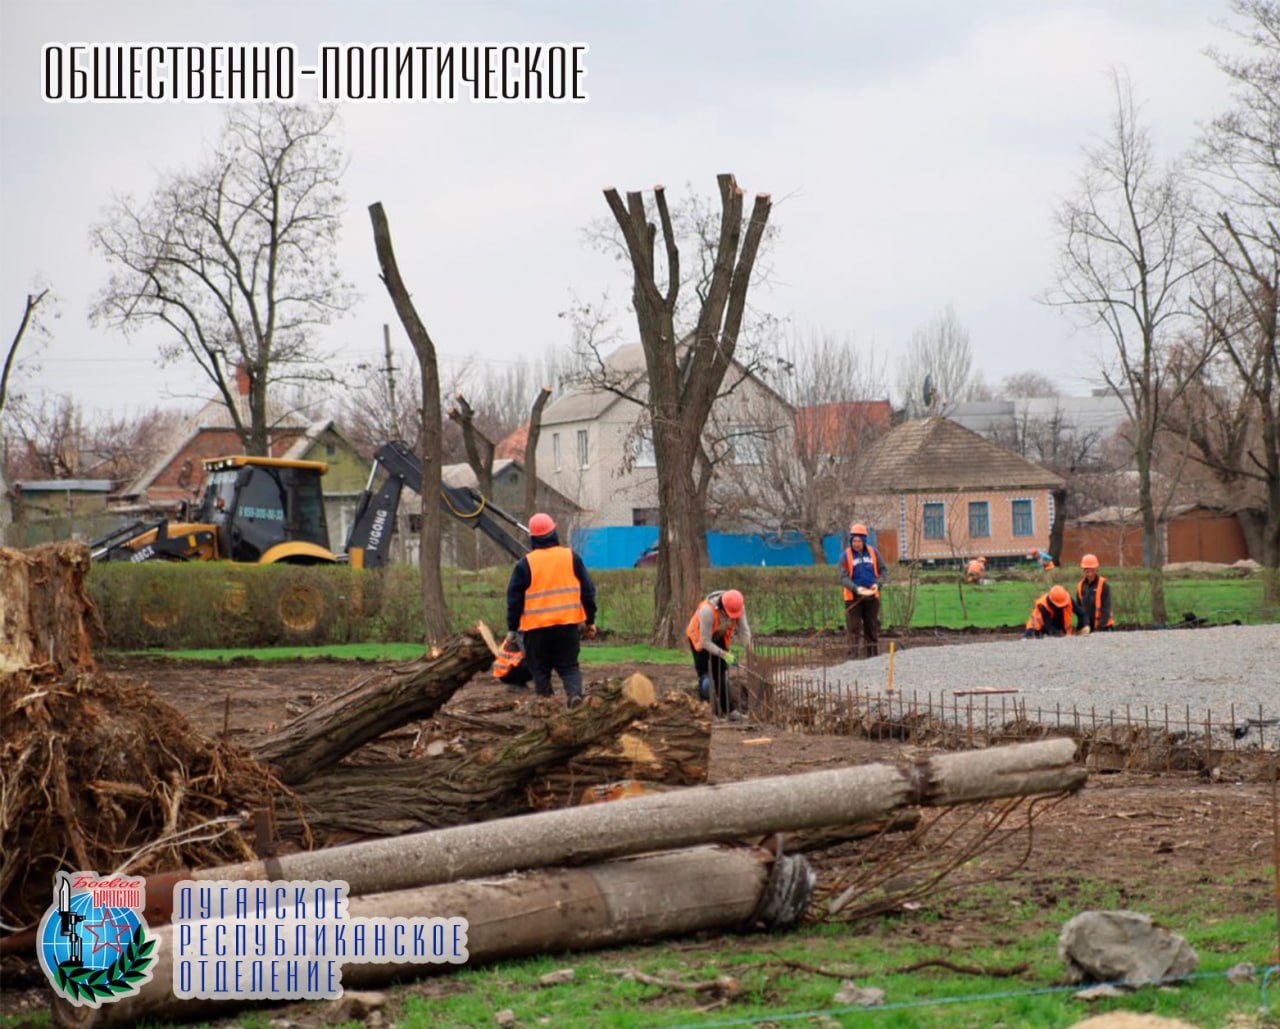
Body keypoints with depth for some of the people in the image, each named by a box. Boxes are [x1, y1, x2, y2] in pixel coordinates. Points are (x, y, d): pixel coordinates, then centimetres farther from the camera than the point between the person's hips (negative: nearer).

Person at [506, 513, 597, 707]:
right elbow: (587, 591, 7)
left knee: (540, 669, 9)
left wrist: (512, 628, 8)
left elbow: (515, 598, 0)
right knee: (569, 666, 9)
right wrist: (589, 621, 16)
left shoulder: (525, 564, -3)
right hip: (568, 624, 2)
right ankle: (574, 693, -17)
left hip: (537, 627, -2)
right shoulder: (572, 558, 3)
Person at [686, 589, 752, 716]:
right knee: (705, 675, -9)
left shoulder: (739, 606, -28)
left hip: (719, 637, 4)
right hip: (699, 637, -4)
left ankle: (727, 709, 8)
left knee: (721, 674, 3)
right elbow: (705, 642, -34)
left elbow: (745, 630, -21)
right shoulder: (708, 611, -42)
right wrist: (724, 655, -38)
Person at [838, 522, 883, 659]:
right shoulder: (846, 556, -6)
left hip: (871, 596, 3)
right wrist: (856, 588, -27)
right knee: (854, 628, -5)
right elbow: (843, 578, -11)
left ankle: (873, 655, 16)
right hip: (853, 597, -3)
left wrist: (877, 584, -12)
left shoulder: (873, 552, 3)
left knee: (872, 627, 9)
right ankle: (854, 656, -4)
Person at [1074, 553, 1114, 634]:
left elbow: (1106, 608, -10)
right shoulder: (1080, 586, 8)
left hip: (1103, 627, -4)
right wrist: (1082, 626, 2)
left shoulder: (1104, 585, -5)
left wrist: (1100, 626, -17)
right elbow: (1078, 609, 11)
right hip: (1087, 627, 4)